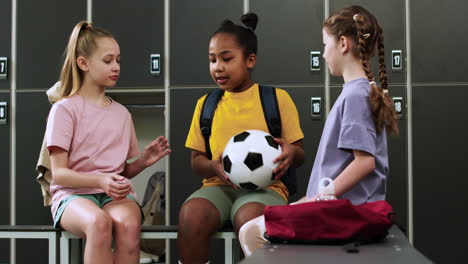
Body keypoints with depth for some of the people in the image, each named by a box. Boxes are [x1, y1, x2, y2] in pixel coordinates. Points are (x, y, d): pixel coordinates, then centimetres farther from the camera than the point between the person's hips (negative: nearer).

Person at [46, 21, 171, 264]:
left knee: (129, 225, -34)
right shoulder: (65, 109, 3)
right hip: (74, 194, -3)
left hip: (116, 194, 3)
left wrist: (143, 161, 0)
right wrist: (100, 181, -21)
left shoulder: (121, 113, 19)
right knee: (99, 222, -39)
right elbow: (59, 173, -5)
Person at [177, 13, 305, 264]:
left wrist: (291, 153, -18)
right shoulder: (205, 104, 13)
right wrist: (215, 167, -10)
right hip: (219, 185, 3)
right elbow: (196, 159, 14)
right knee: (190, 213, -32)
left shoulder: (277, 98, 5)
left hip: (264, 186, -2)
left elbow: (299, 154, 7)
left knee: (249, 217, -39)